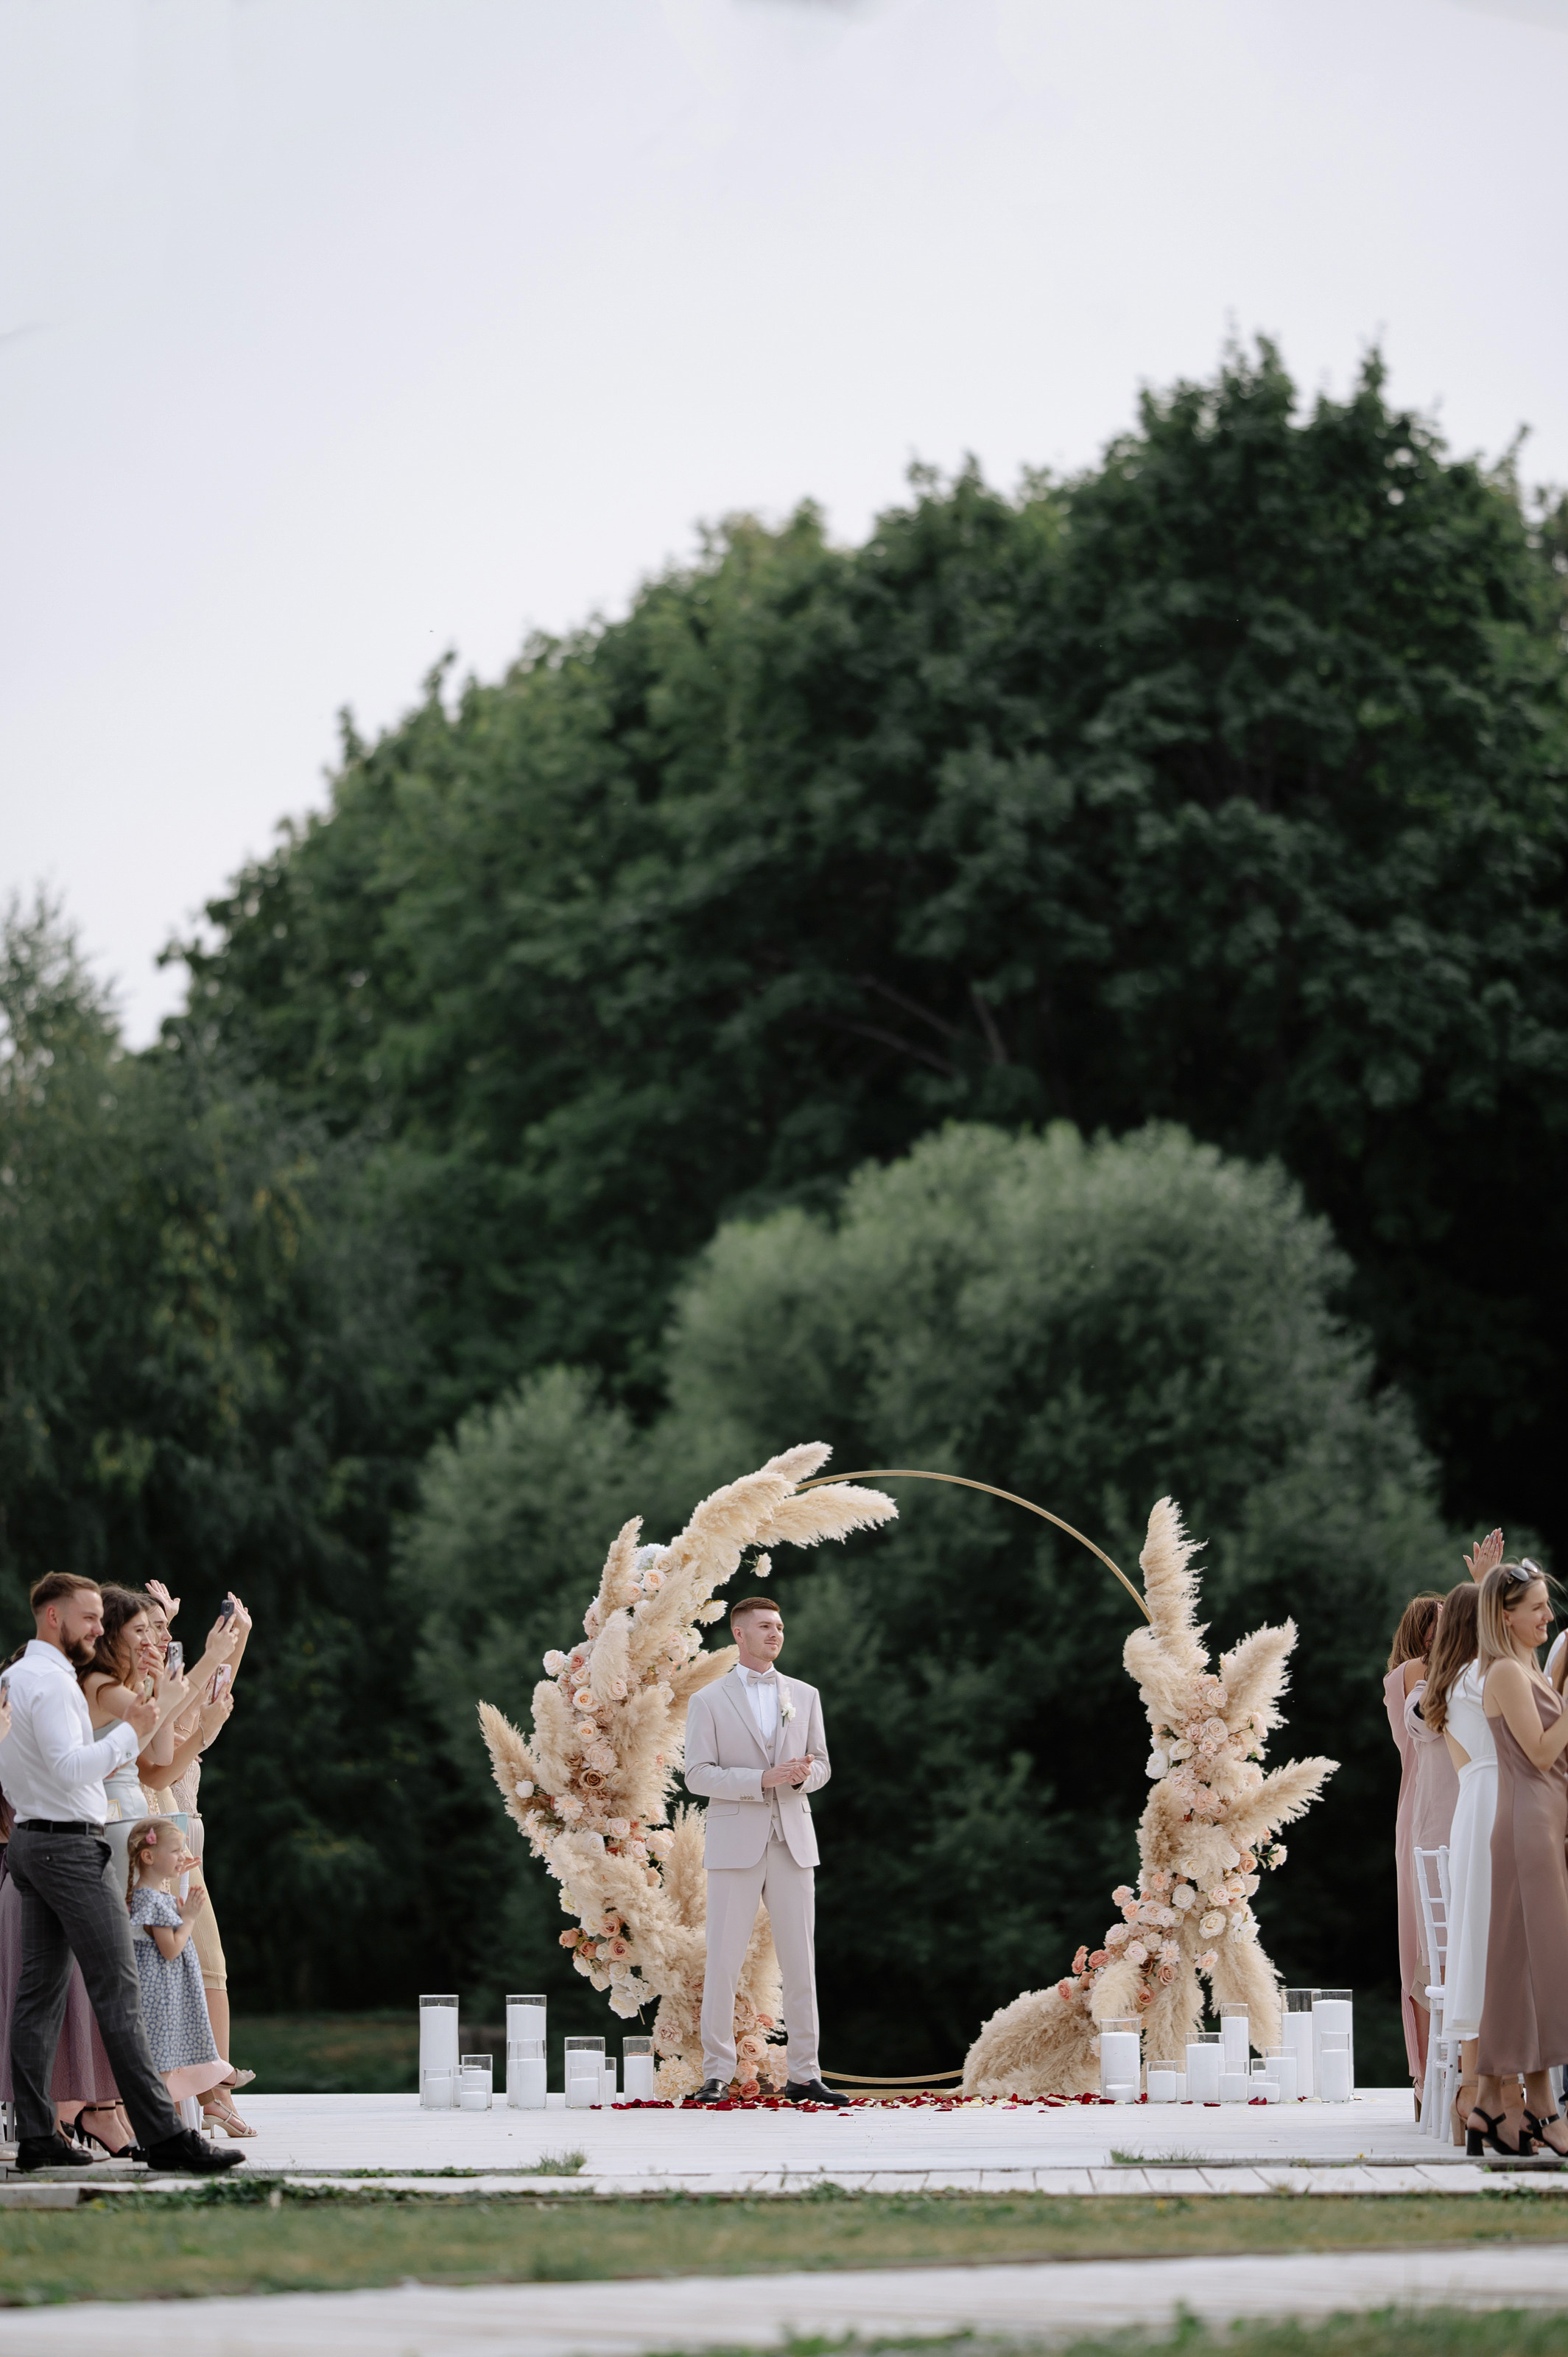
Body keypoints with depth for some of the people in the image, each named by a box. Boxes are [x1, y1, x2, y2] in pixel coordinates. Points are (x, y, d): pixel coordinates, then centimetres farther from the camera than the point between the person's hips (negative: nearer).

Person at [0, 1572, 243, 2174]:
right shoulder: (51, 1683, -14)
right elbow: (69, 1768, -23)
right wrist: (130, 1730, -15)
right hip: (70, 1845, -10)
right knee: (118, 1992, -12)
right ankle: (162, 2135, -15)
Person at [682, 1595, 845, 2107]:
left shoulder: (804, 1696, 12)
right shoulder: (708, 1702, 2)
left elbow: (820, 1764, 14)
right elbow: (698, 1775, -6)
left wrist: (804, 1774, -11)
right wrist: (763, 1779, -18)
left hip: (792, 1842, 3)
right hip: (734, 1843, -3)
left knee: (800, 1960, 2)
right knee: (723, 1961, -4)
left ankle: (805, 2076, 6)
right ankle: (717, 2076, 0)